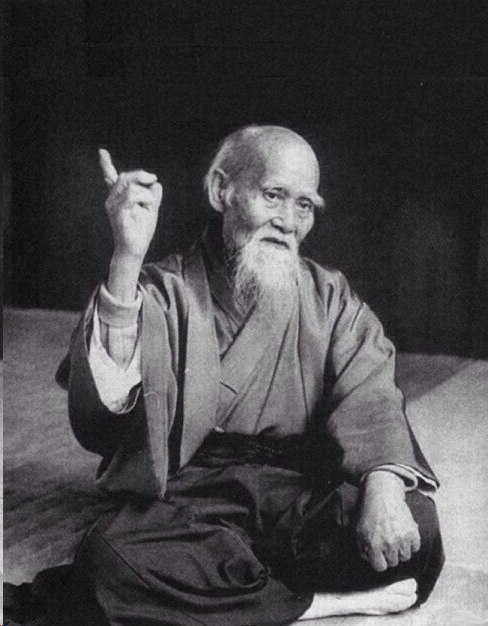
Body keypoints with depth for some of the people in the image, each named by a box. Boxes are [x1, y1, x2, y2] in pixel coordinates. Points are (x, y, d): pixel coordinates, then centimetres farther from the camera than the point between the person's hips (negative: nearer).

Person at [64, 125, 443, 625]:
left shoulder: (329, 296, 9)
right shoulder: (165, 290, -2)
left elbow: (368, 395, -6)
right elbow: (103, 398, -20)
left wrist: (382, 482, -27)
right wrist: (126, 260, -33)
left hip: (303, 491, 2)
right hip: (188, 498, -2)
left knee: (416, 524, -25)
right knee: (109, 555, -32)